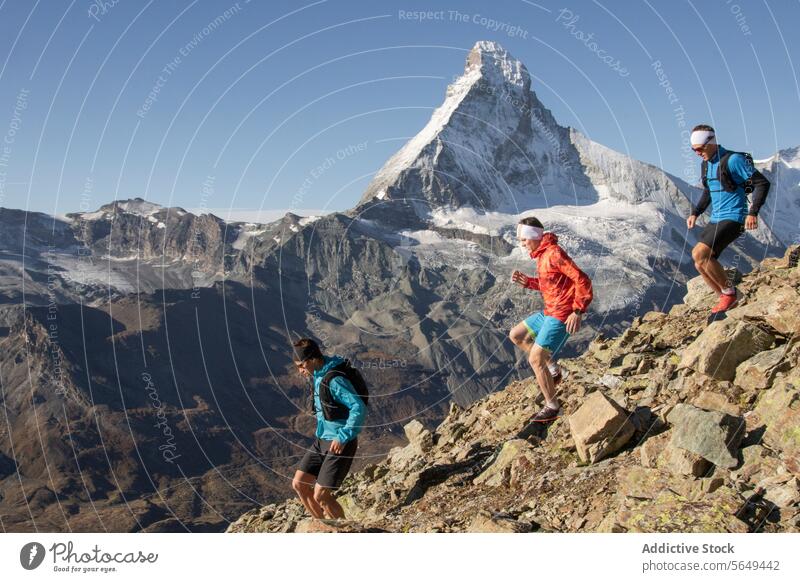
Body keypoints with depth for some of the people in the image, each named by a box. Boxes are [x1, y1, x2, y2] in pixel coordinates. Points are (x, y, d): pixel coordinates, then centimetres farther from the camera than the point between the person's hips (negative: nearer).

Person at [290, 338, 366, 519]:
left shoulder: (334, 380, -23)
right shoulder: (319, 376, 7)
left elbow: (359, 408, -29)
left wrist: (343, 437, -28)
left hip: (340, 445, -10)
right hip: (321, 440, 10)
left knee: (320, 495, -9)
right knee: (299, 484, 10)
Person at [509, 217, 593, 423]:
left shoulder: (554, 254, -20)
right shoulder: (542, 254, 11)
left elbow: (582, 281, -22)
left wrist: (577, 312, -25)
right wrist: (525, 281, 6)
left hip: (561, 317, -10)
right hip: (549, 312, 10)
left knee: (535, 359, -9)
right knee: (516, 335, 18)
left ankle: (552, 407, 3)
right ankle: (552, 368, 20)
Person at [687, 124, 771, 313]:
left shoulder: (733, 160, -14)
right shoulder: (705, 164, 12)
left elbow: (762, 183, -15)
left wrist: (753, 212, -23)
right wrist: (695, 213, 14)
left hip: (733, 218, -9)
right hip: (715, 219, 9)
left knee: (699, 253, -24)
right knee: (701, 264, 3)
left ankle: (728, 291, -6)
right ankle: (727, 300, 17)